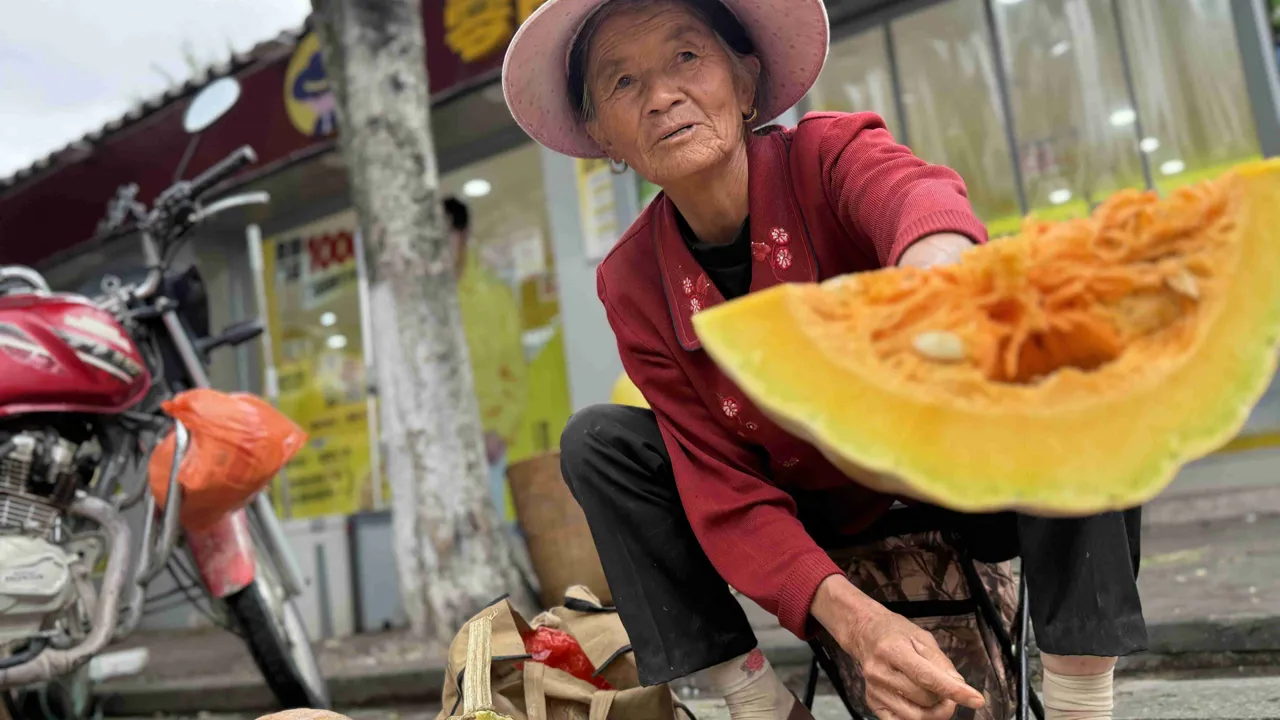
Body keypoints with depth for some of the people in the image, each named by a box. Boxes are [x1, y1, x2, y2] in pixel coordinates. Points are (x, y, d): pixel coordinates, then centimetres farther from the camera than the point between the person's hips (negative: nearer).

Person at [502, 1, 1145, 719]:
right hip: (814, 514, 2)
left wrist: (938, 260, -73)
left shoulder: (826, 154, -20)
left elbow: (912, 191, -46)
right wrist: (854, 618, -34)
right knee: (598, 441, -15)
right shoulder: (631, 284, -13)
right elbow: (719, 481, -17)